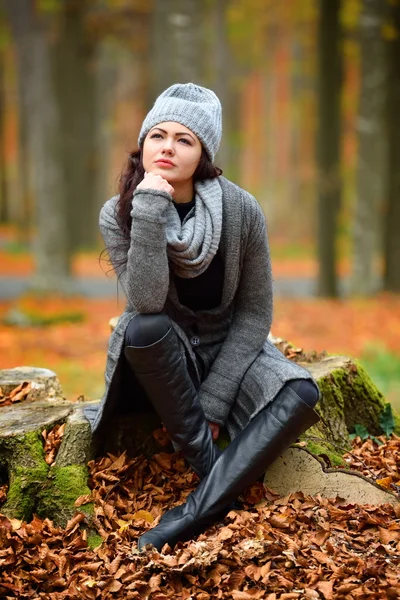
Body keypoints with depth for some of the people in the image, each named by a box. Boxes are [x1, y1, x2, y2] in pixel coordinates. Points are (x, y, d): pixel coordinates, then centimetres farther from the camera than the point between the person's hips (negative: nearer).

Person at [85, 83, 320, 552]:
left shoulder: (241, 210, -16)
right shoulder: (117, 214, -16)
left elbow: (255, 313, -10)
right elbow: (146, 303, -29)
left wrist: (213, 398, -17)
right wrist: (150, 213, -36)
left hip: (228, 349, 1)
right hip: (163, 355, -1)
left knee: (300, 395, -28)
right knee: (143, 328, -36)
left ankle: (196, 513, -32)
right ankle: (211, 469, -22)